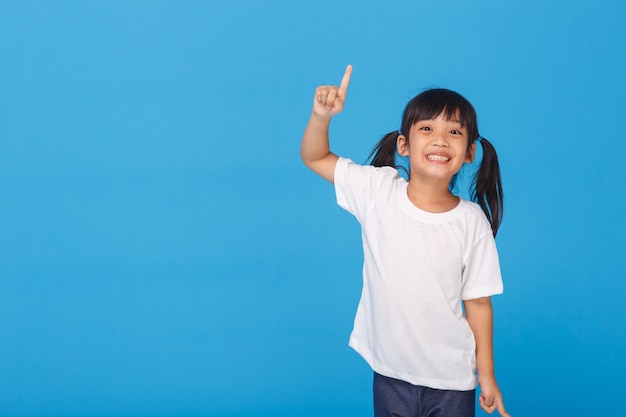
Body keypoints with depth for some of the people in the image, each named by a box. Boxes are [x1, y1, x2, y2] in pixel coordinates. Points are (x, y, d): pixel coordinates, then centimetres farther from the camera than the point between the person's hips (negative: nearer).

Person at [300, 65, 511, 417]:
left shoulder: (472, 222, -14)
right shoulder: (378, 191, -11)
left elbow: (478, 302, -5)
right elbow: (314, 157, -3)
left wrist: (487, 374, 2)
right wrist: (322, 117, -22)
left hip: (452, 379, -1)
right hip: (390, 373, 1)